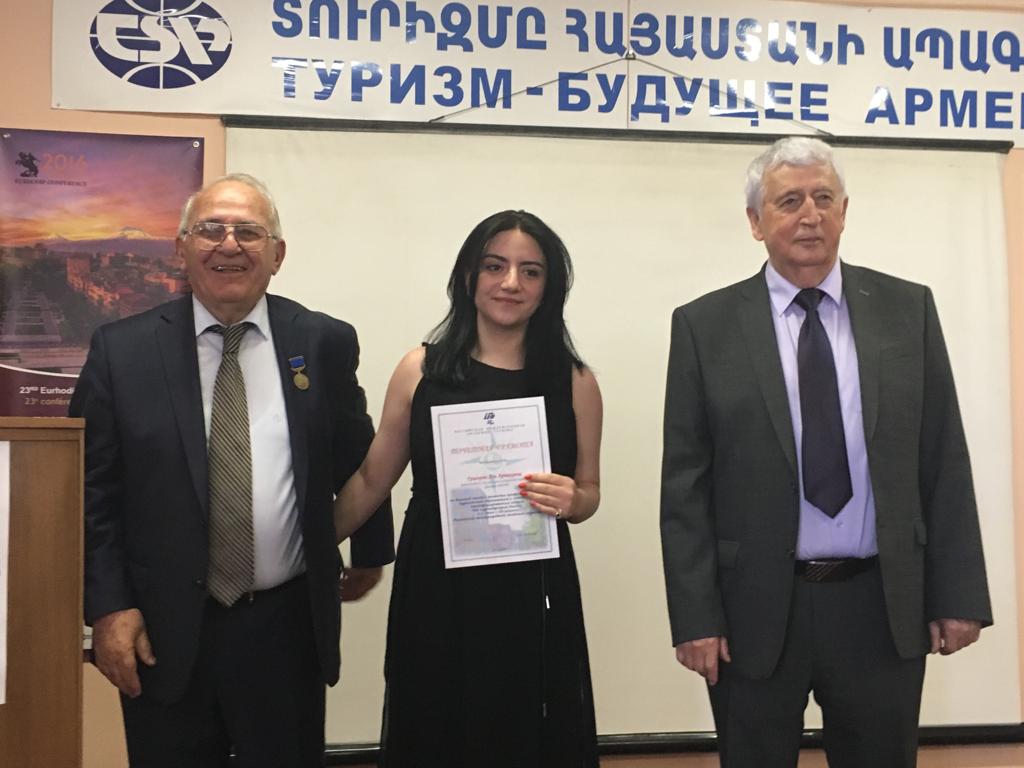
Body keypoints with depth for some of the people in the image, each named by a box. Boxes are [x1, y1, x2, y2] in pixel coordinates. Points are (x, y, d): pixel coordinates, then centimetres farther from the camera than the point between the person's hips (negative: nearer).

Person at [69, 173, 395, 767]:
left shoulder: (326, 343, 0)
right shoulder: (123, 350, -2)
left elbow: (358, 459, 13)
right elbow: (92, 490, 0)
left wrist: (370, 552, 22)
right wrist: (108, 607, -6)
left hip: (288, 629, 1)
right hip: (162, 634, 0)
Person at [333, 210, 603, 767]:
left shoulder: (574, 381, 1)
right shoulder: (419, 370, 1)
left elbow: (588, 490, 10)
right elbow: (371, 480, 9)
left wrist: (570, 500, -11)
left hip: (533, 596, 0)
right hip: (433, 593, 0)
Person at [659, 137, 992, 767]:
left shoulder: (908, 310, 4)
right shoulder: (705, 326, -2)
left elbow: (945, 463, 4)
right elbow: (685, 485, -4)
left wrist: (959, 595, 1)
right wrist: (695, 618, -7)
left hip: (883, 607, 2)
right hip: (757, 610, -1)